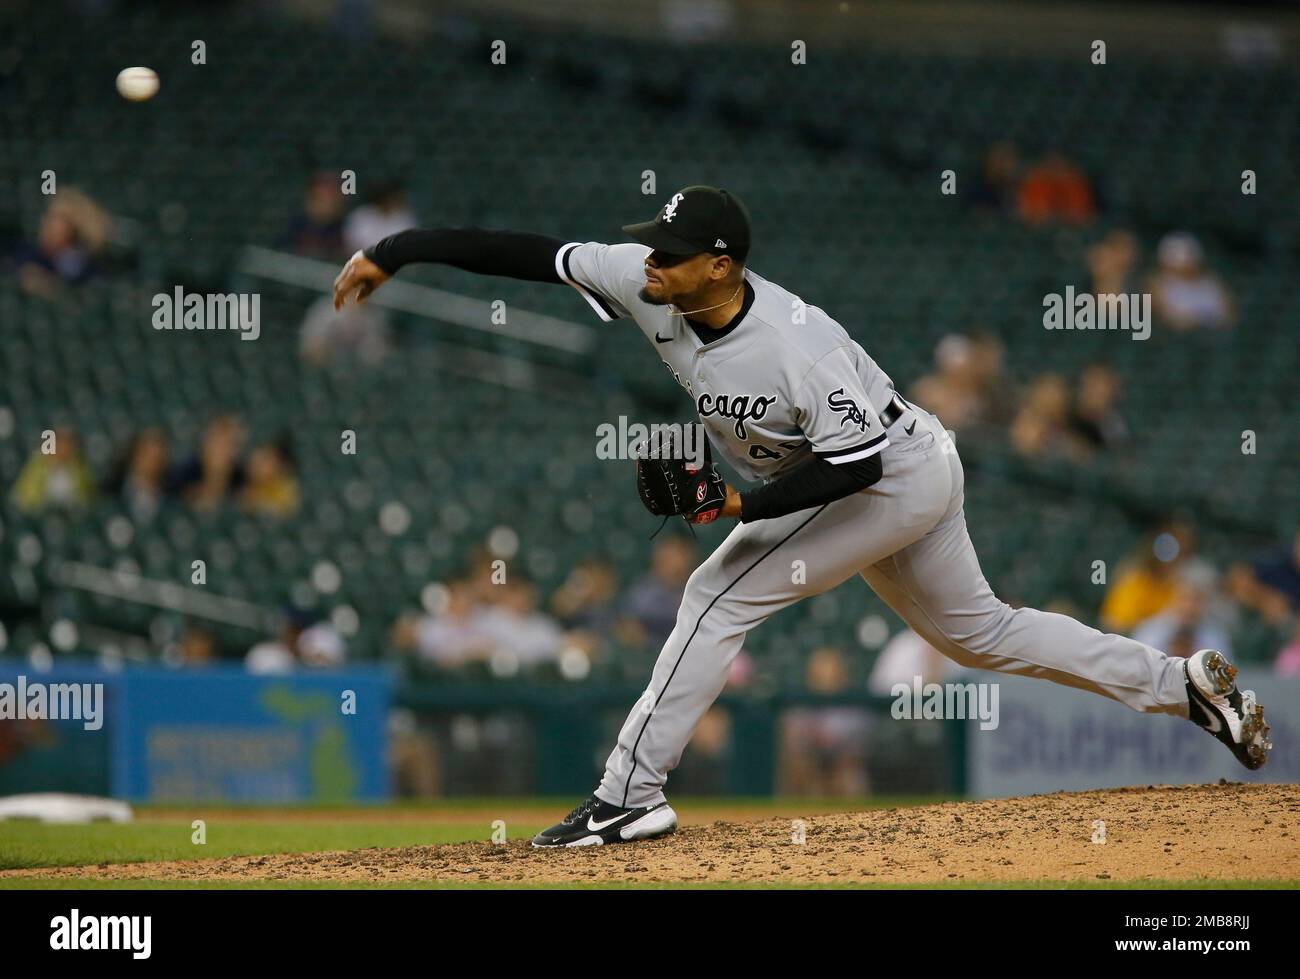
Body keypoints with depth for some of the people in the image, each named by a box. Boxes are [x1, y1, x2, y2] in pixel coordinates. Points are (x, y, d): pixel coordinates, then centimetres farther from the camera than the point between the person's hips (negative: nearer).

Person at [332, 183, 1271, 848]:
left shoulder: (798, 343, -35)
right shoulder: (648, 286, -16)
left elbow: (856, 463, -28)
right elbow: (529, 252, -15)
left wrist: (745, 504, -34)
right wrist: (392, 251, -20)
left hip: (898, 478, -9)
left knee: (719, 596, -15)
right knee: (977, 631, 20)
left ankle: (629, 796, -12)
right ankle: (1181, 682, 27)